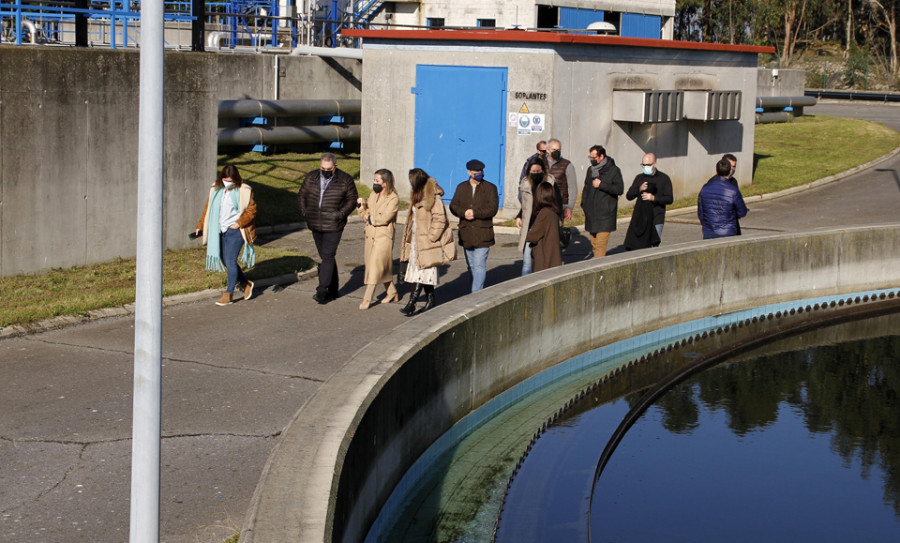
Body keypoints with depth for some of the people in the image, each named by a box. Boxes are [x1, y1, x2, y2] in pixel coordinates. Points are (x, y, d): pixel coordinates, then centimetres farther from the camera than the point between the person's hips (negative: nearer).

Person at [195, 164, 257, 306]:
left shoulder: (244, 191, -7)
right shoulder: (216, 189, 8)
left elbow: (251, 210, -5)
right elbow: (208, 209, 14)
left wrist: (239, 223, -15)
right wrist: (200, 226, 8)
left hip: (235, 231, -6)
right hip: (221, 231, 6)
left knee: (230, 260, -8)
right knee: (224, 260, 9)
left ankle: (229, 294, 2)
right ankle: (246, 284, 29)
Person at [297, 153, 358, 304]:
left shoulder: (345, 179, -4)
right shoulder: (311, 177, 7)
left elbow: (352, 199, 1)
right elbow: (301, 195, 16)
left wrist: (341, 214, -12)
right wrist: (304, 211, 2)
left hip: (333, 227, -5)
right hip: (316, 226, 5)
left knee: (327, 256, -13)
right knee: (325, 256, 11)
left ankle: (322, 291, -15)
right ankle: (332, 290, 19)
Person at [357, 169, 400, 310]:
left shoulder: (393, 199, -10)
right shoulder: (373, 194, 12)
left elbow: (384, 218, -19)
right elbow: (366, 214, 12)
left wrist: (370, 218, -6)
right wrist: (362, 205, -6)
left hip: (384, 236, -7)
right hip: (370, 235, 8)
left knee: (375, 265, -11)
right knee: (378, 267, 12)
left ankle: (367, 298, -12)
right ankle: (392, 293, 27)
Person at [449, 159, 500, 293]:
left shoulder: (490, 188, 1)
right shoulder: (461, 187, 12)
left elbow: (493, 208, -9)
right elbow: (453, 206, 4)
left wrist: (475, 213, -19)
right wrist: (464, 213, -16)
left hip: (483, 234, -4)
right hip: (466, 234, 5)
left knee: (479, 265, -12)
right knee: (472, 266, 13)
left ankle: (476, 293, -13)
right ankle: (479, 289, 27)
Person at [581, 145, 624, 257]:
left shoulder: (613, 170, -4)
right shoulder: (590, 170, 15)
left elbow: (619, 189, -12)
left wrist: (601, 185, -15)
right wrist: (584, 204, 15)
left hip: (605, 215, -6)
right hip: (591, 214, 6)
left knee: (600, 244, -13)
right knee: (594, 243, 8)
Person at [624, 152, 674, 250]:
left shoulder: (664, 178, 2)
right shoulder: (639, 178, 11)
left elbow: (670, 199, -4)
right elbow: (629, 196, 6)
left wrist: (654, 198, -19)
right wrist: (639, 189, -13)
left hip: (656, 219, -3)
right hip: (640, 218, 3)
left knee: (654, 246, -9)